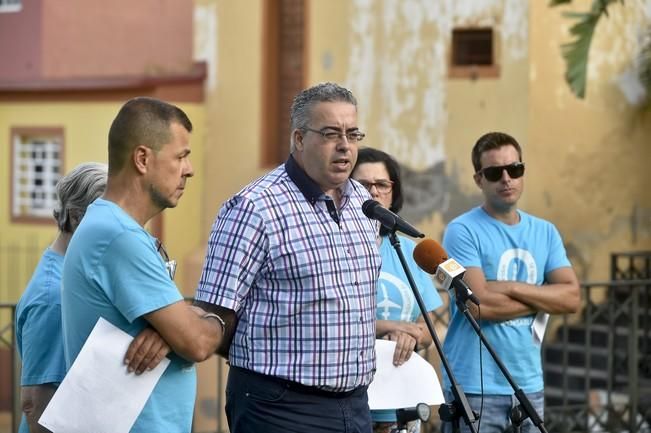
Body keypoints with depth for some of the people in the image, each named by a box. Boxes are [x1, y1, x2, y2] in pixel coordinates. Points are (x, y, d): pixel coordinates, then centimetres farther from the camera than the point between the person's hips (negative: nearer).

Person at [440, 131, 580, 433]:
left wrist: (512, 288, -11)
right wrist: (542, 299, -4)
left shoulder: (545, 232, 12)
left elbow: (572, 297, 1)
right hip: (475, 388, -5)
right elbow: (479, 304, -16)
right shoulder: (463, 231, -5)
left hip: (529, 384, 5)